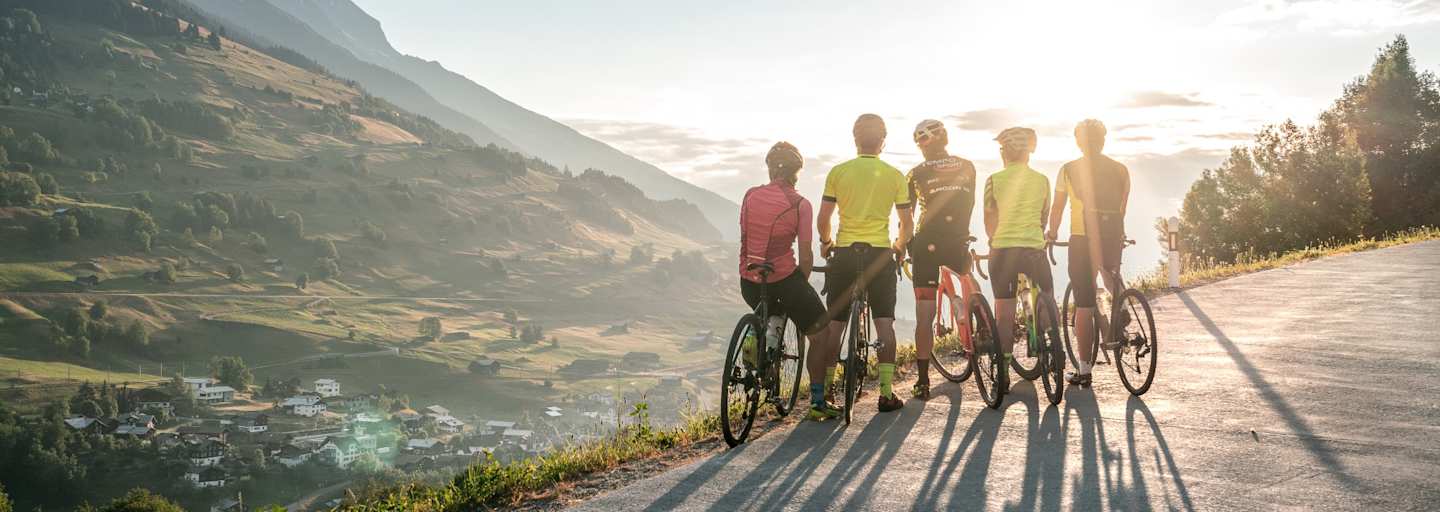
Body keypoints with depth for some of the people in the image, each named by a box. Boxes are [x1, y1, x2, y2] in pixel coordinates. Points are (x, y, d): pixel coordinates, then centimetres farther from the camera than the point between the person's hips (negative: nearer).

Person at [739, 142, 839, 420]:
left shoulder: (750, 196, 3)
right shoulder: (799, 204, -8)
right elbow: (805, 256, -8)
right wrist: (802, 284, 11)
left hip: (749, 280, 5)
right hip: (783, 278, -5)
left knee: (773, 312, 39)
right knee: (819, 333, 13)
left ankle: (758, 339, 12)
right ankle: (817, 403, 13)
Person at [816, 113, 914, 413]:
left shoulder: (838, 172, -1)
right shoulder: (894, 175, 1)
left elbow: (824, 217, -2)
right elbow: (907, 222, 3)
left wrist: (825, 242, 17)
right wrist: (900, 246, 21)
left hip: (844, 252, 0)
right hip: (880, 253, 0)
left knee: (834, 323, 6)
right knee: (884, 322, 6)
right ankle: (886, 392, 5)